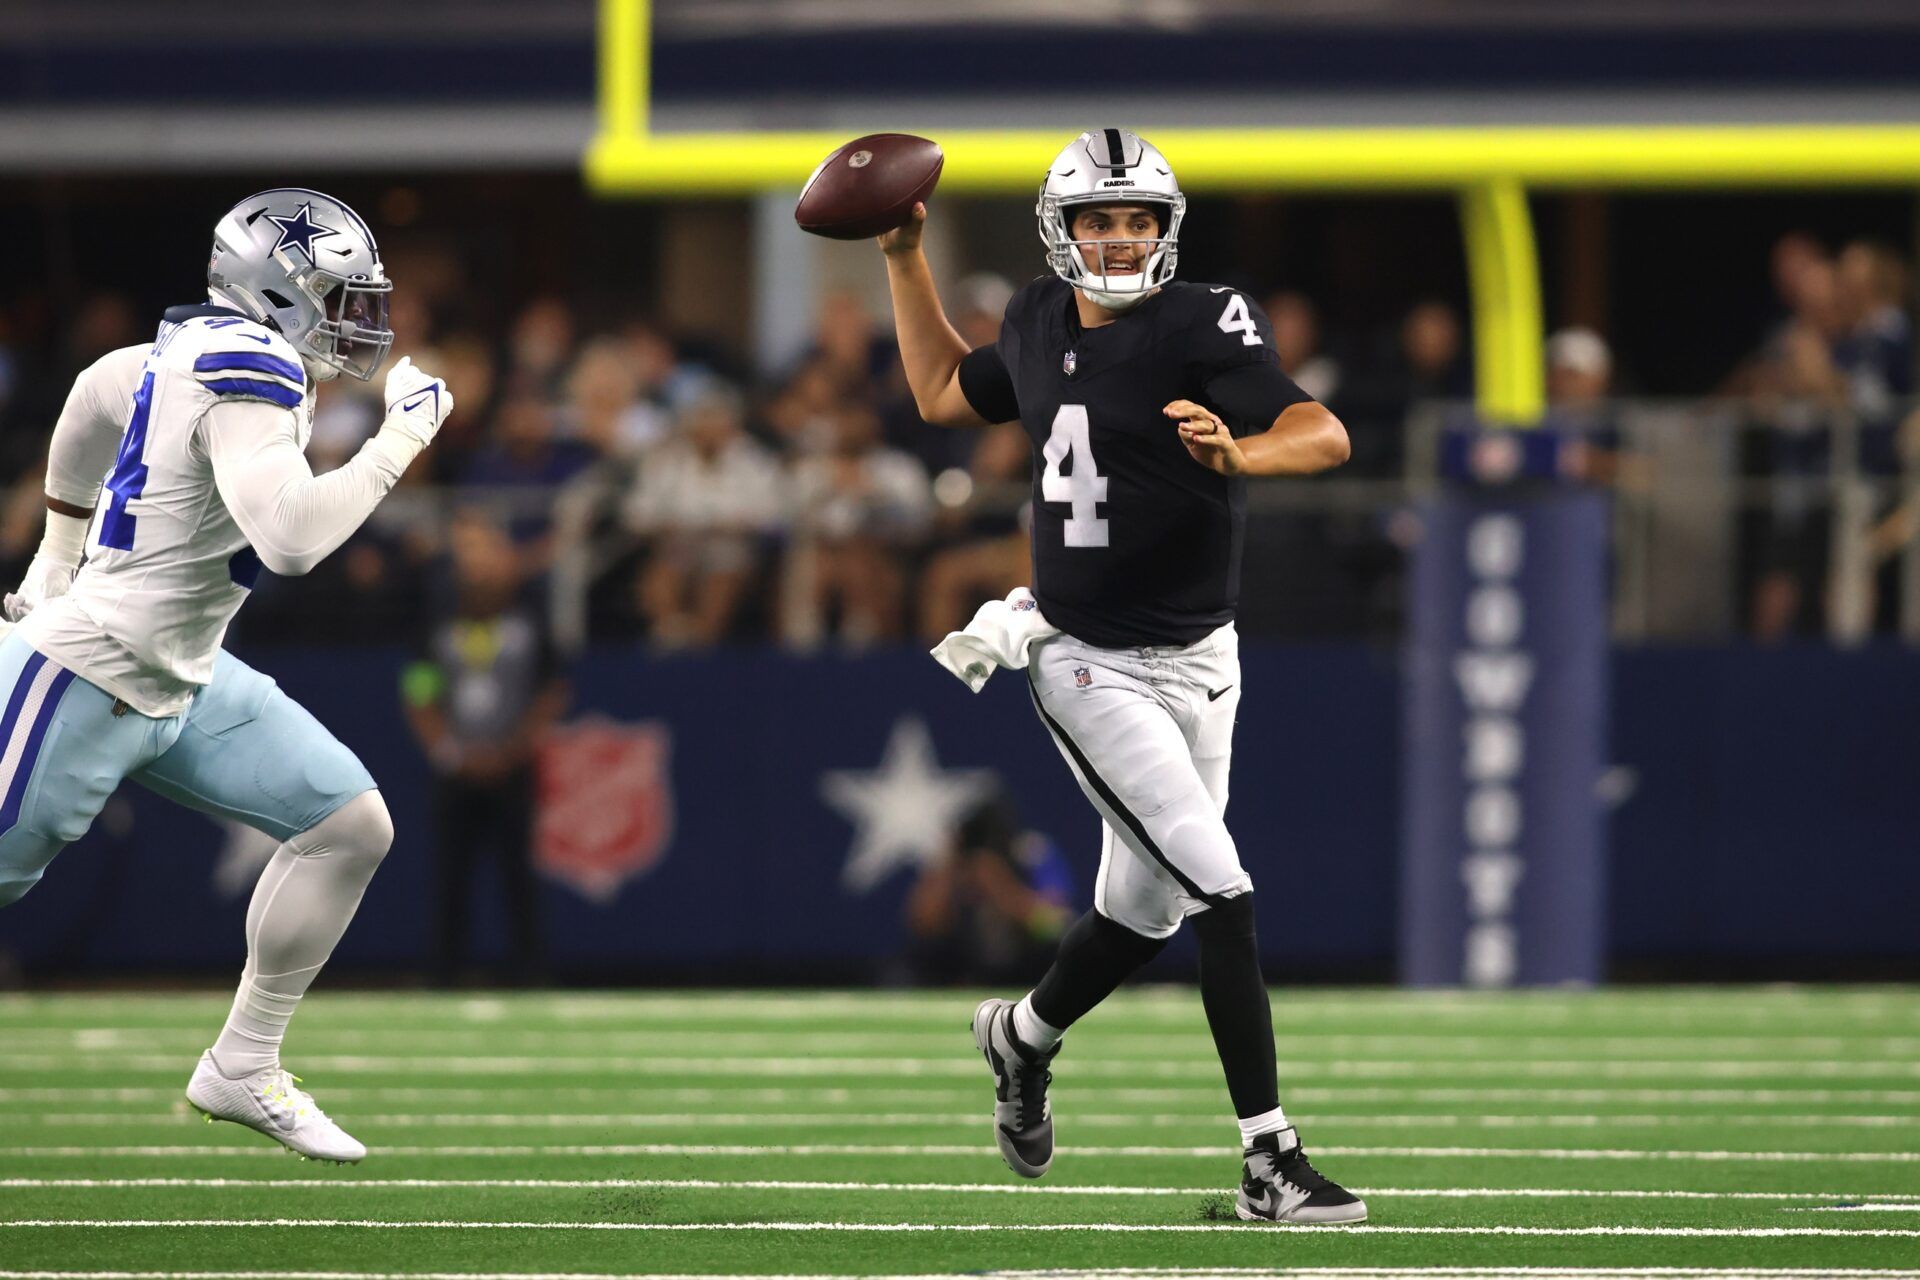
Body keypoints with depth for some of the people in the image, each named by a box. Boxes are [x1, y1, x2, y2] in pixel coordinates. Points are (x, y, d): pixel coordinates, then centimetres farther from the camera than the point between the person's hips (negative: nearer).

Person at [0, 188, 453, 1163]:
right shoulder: (246, 377, -23)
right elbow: (291, 536, -36)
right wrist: (399, 439, -25)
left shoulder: (205, 351, 5)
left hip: (182, 679, 10)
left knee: (351, 826, 3)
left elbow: (99, 390, 23)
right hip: (88, 678, -10)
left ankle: (242, 1069, 10)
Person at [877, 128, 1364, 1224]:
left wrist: (1241, 453, -46)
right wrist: (904, 259, 17)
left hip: (1198, 664, 1)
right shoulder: (1041, 324, 0)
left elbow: (1325, 436, -26)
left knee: (1146, 913, 15)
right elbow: (944, 395, 21)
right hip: (1091, 668, -1)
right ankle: (1272, 1161, -14)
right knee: (1222, 889, -15)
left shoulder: (1204, 327, -13)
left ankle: (1024, 1035, 46)